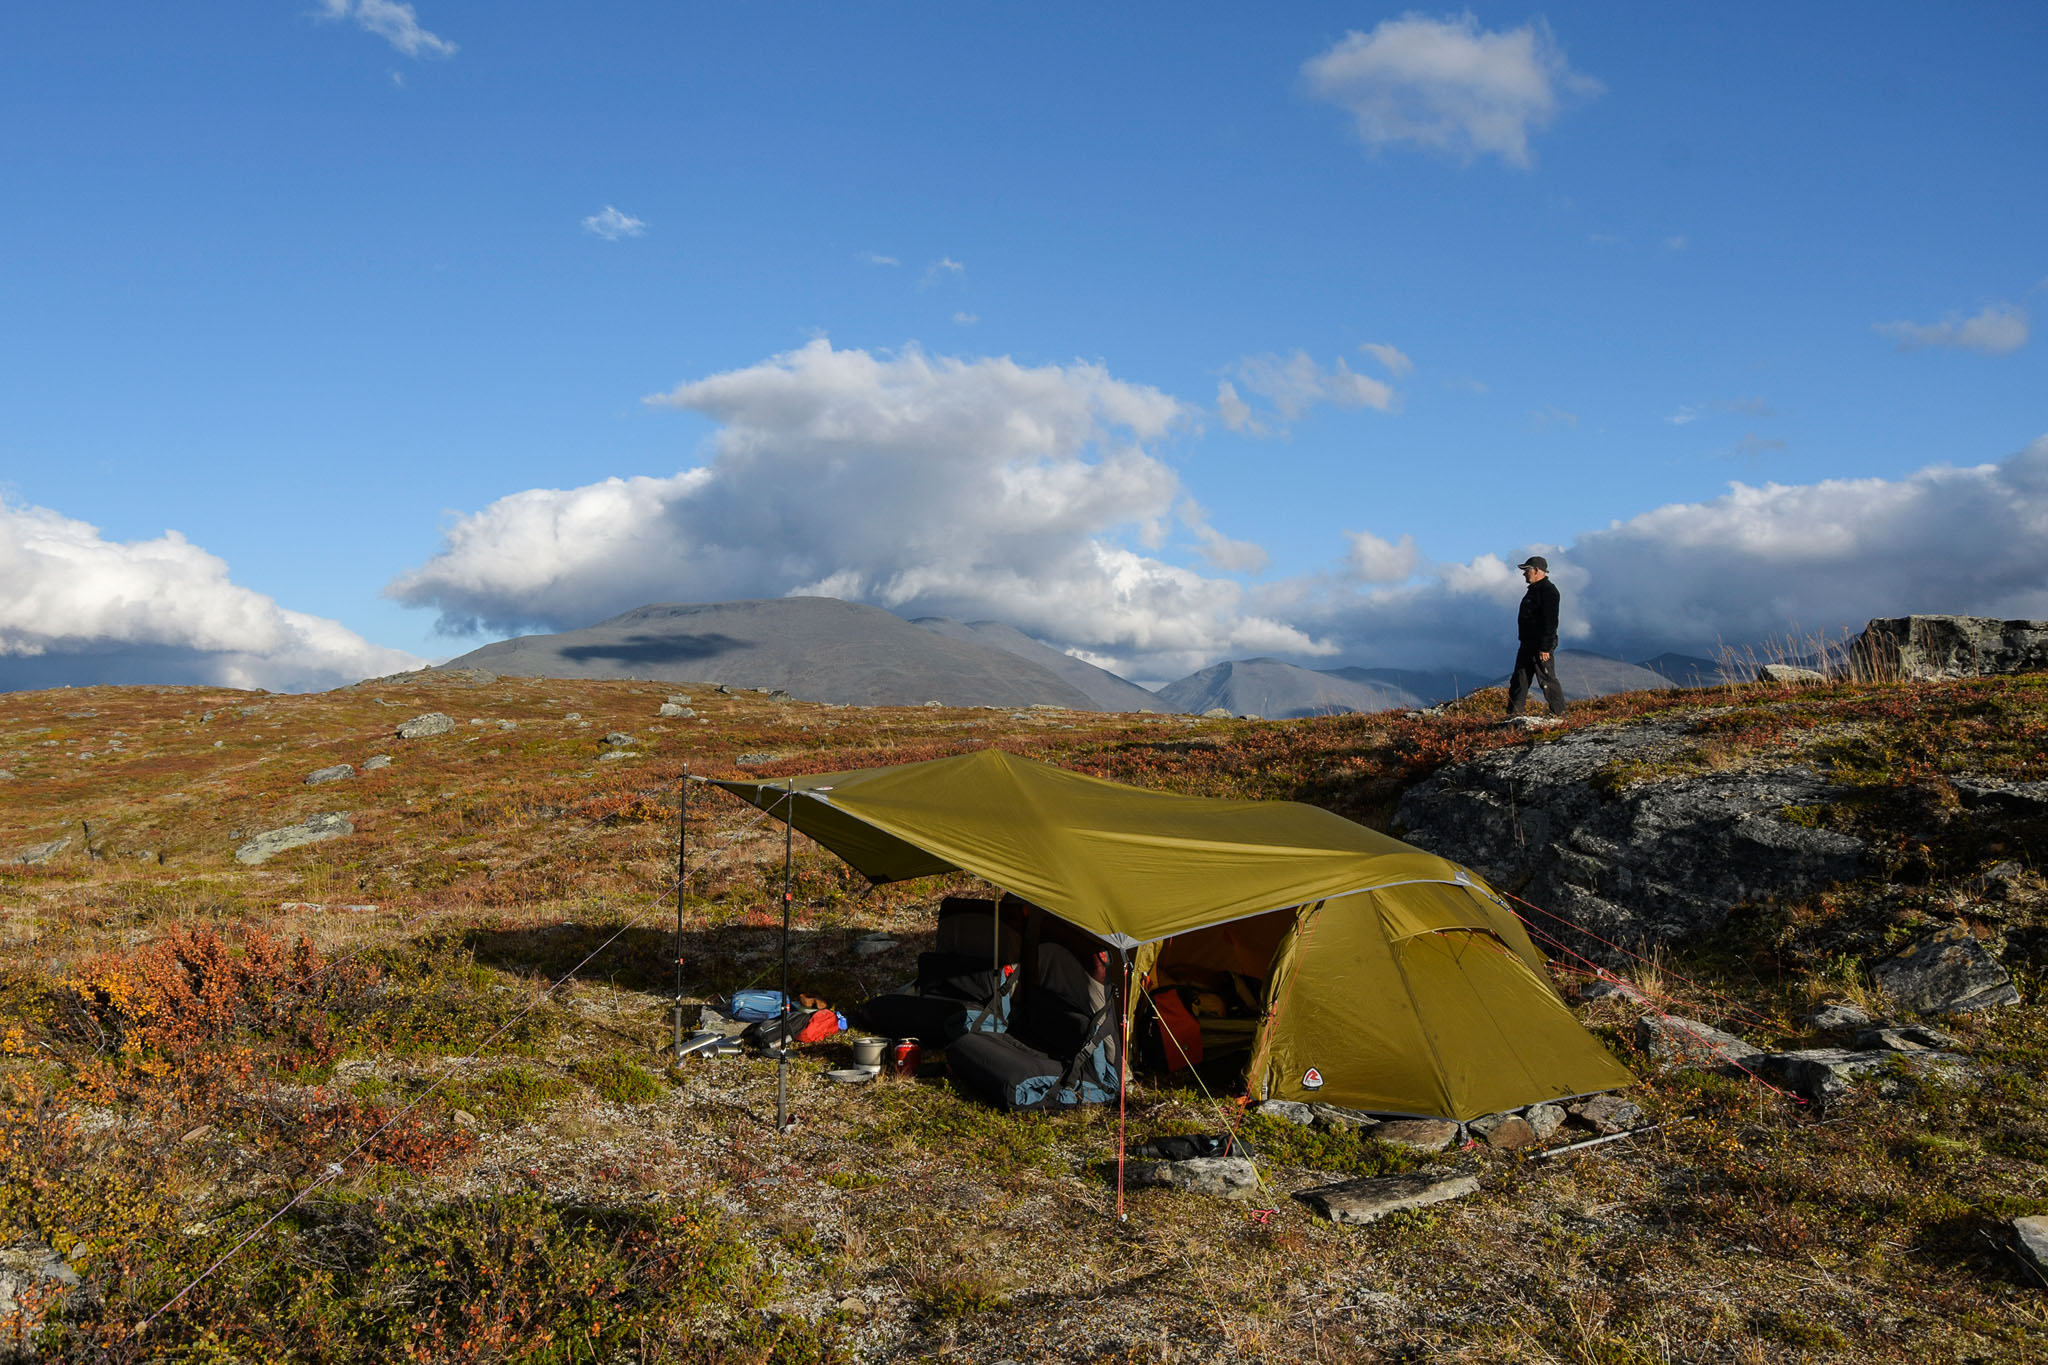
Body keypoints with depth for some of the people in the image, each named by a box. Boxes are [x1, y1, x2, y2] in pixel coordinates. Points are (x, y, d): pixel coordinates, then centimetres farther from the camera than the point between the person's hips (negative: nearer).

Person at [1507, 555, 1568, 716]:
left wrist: (1545, 648, -24)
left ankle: (1559, 713, 2)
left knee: (1547, 680, -5)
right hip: (1528, 645, 10)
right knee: (1519, 679, 9)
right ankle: (1513, 714, 12)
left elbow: (1550, 622, -21)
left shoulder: (1548, 591, -15)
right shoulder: (1534, 590, 17)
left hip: (1541, 646, -10)